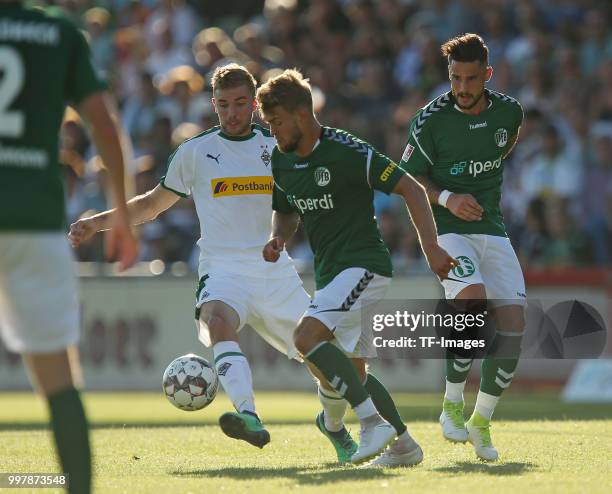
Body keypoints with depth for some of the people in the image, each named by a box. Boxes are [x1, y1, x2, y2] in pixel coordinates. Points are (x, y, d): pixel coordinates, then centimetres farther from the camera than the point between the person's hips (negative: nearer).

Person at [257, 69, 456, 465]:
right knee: (351, 370, 10)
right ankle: (404, 444, 21)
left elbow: (412, 189, -15)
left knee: (308, 337, -25)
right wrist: (278, 238, 0)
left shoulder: (347, 151, -17)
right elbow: (286, 211, 23)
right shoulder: (282, 160, 6)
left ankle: (375, 421, -20)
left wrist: (431, 247, -21)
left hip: (363, 265, -9)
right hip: (329, 274, 9)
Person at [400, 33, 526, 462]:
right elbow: (407, 177, -2)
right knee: (473, 302, -29)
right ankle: (452, 406, -11)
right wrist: (447, 198, -17)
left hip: (492, 231, 4)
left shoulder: (509, 111, 1)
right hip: (446, 231, -4)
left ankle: (482, 421, 10)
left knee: (513, 323, -8)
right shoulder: (432, 119, -10)